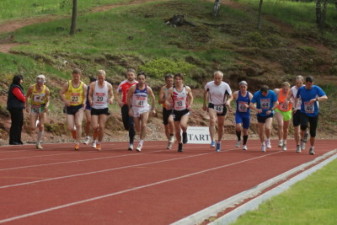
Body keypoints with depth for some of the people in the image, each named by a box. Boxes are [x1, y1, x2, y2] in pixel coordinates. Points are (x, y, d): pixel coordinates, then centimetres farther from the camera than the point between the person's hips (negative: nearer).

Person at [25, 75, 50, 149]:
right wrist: (27, 106, -6)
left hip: (42, 108, 0)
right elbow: (27, 96, 4)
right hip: (33, 108, 0)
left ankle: (38, 143, 7)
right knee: (32, 128, -7)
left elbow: (48, 101, -5)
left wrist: (46, 106, -26)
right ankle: (36, 123, 31)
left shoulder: (46, 90, -11)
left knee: (41, 126, -7)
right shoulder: (32, 88, -11)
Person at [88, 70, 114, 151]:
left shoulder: (108, 86, -3)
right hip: (94, 108, 0)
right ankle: (94, 140, 22)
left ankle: (99, 143, 12)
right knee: (95, 127, -9)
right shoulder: (93, 85, -5)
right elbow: (90, 95, 4)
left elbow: (112, 95, 8)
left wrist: (111, 99, -15)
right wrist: (90, 101, -17)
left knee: (101, 127, -6)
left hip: (104, 108, 0)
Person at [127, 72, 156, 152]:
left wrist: (153, 108, 12)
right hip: (135, 109, 1)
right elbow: (128, 97, 2)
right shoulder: (133, 88, -10)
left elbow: (152, 97, 9)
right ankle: (141, 138, 40)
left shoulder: (148, 89, -7)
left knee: (144, 125, -19)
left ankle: (141, 143, -16)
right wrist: (130, 108, 1)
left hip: (145, 109, -1)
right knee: (137, 128, 8)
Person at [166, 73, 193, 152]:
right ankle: (180, 145, 27)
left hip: (185, 111, -1)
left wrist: (190, 105, -3)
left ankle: (185, 133, 6)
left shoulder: (187, 89, -3)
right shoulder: (171, 90, -6)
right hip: (176, 111, 1)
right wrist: (168, 103, -28)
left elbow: (191, 97, 13)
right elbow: (167, 100, -5)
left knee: (183, 124, -29)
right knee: (177, 131, 6)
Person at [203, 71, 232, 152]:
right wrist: (205, 104, 14)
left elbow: (230, 96, -6)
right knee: (212, 120, -27)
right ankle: (212, 140, -31)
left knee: (220, 125, 11)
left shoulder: (225, 86, -14)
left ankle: (219, 142, 30)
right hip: (212, 105, -1)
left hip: (222, 106, 1)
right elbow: (205, 92, 9)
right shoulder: (209, 85, -11)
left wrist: (228, 101, -29)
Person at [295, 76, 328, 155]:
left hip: (314, 114, 0)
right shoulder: (301, 89, -3)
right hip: (304, 113, 0)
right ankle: (302, 138, -3)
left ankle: (312, 148, 23)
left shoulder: (316, 89, -7)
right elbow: (297, 98, 17)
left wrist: (316, 99, -31)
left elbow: (325, 97, -16)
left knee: (313, 132, 4)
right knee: (304, 125, -30)